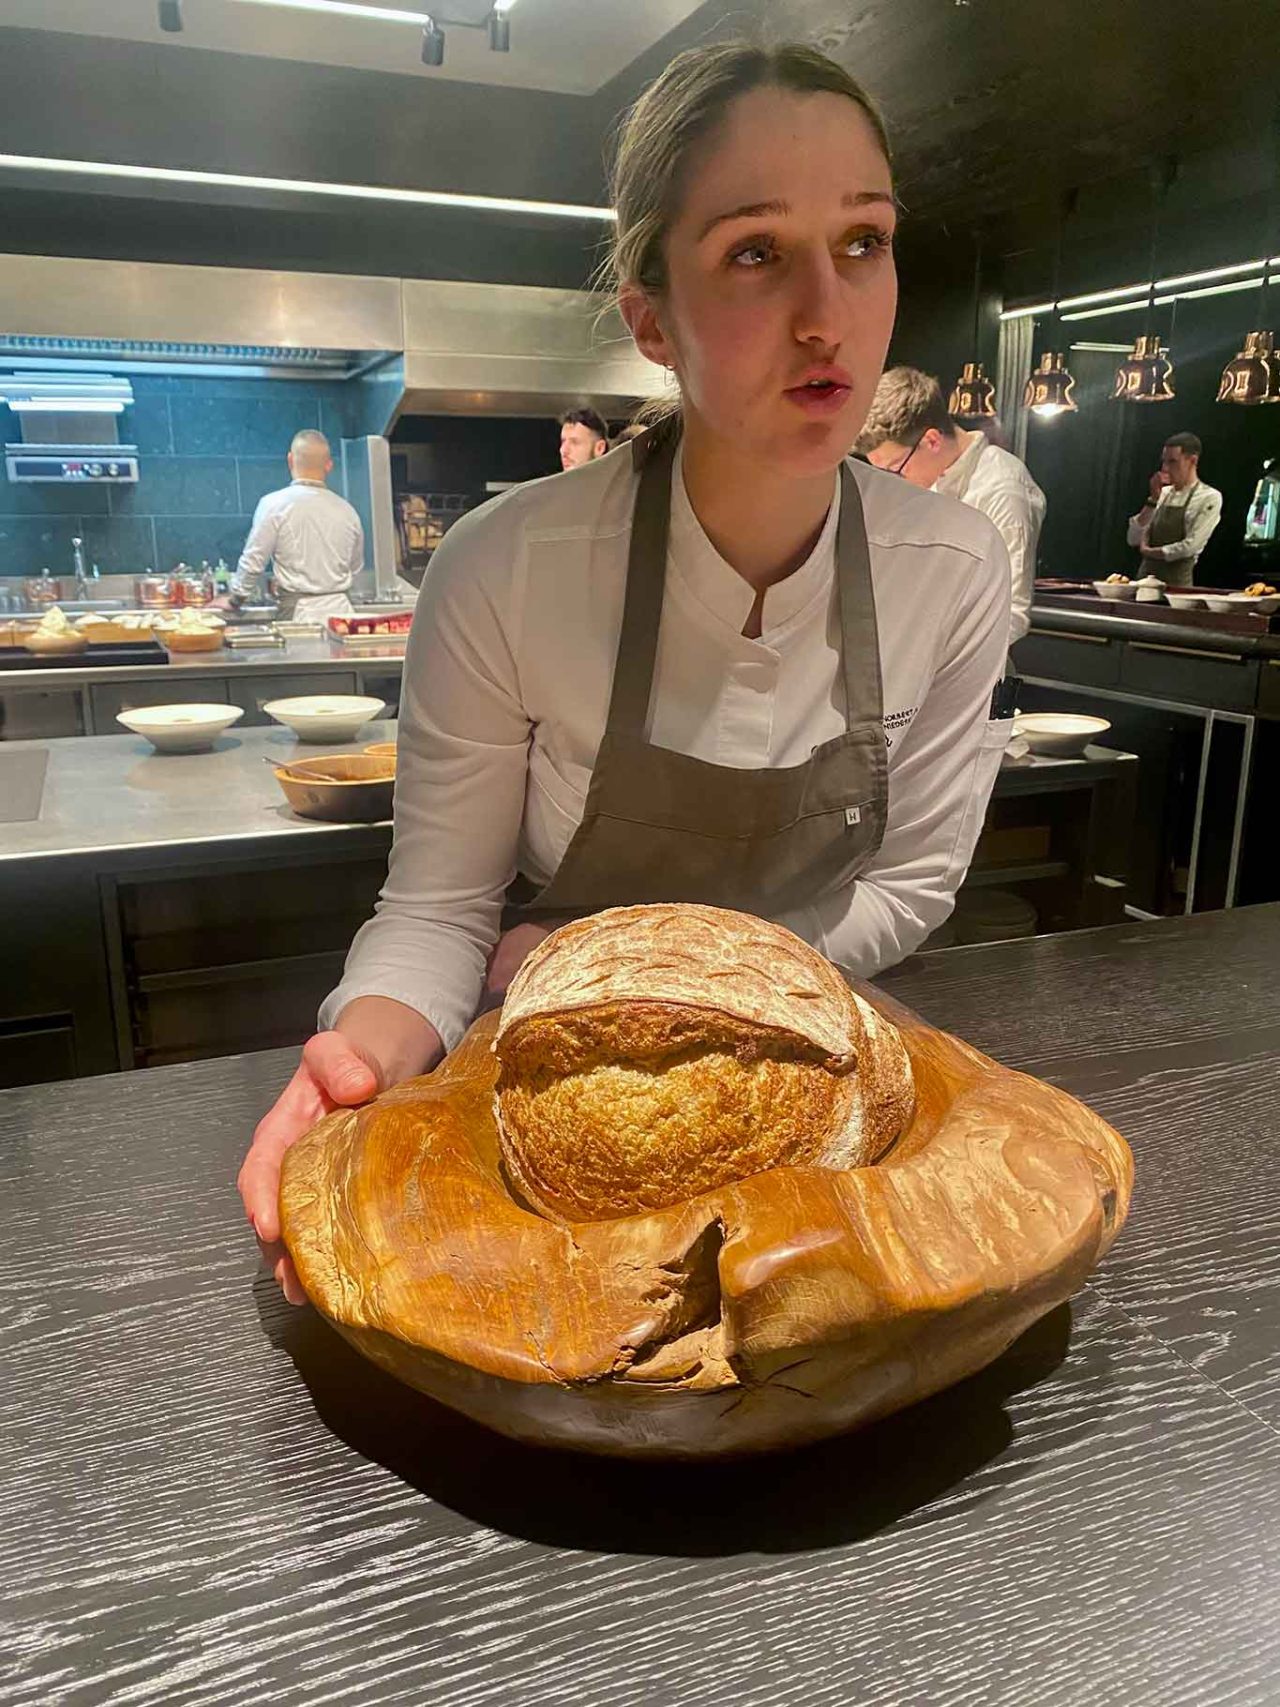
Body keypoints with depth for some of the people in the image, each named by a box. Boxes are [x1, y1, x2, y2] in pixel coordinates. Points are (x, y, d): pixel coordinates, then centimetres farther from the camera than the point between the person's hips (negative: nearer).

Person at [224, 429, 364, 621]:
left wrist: (235, 599, 14)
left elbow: (253, 561, -2)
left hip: (300, 613, -3)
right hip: (341, 609, 3)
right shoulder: (346, 510, 7)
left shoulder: (275, 504, -4)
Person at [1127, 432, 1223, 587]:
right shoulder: (1164, 493, 11)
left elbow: (1190, 546, -13)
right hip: (1146, 577, 5)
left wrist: (1149, 551, -3)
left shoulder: (1210, 497, -4)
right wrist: (1153, 499, -4)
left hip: (1177, 583, -5)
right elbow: (1134, 539, 3)